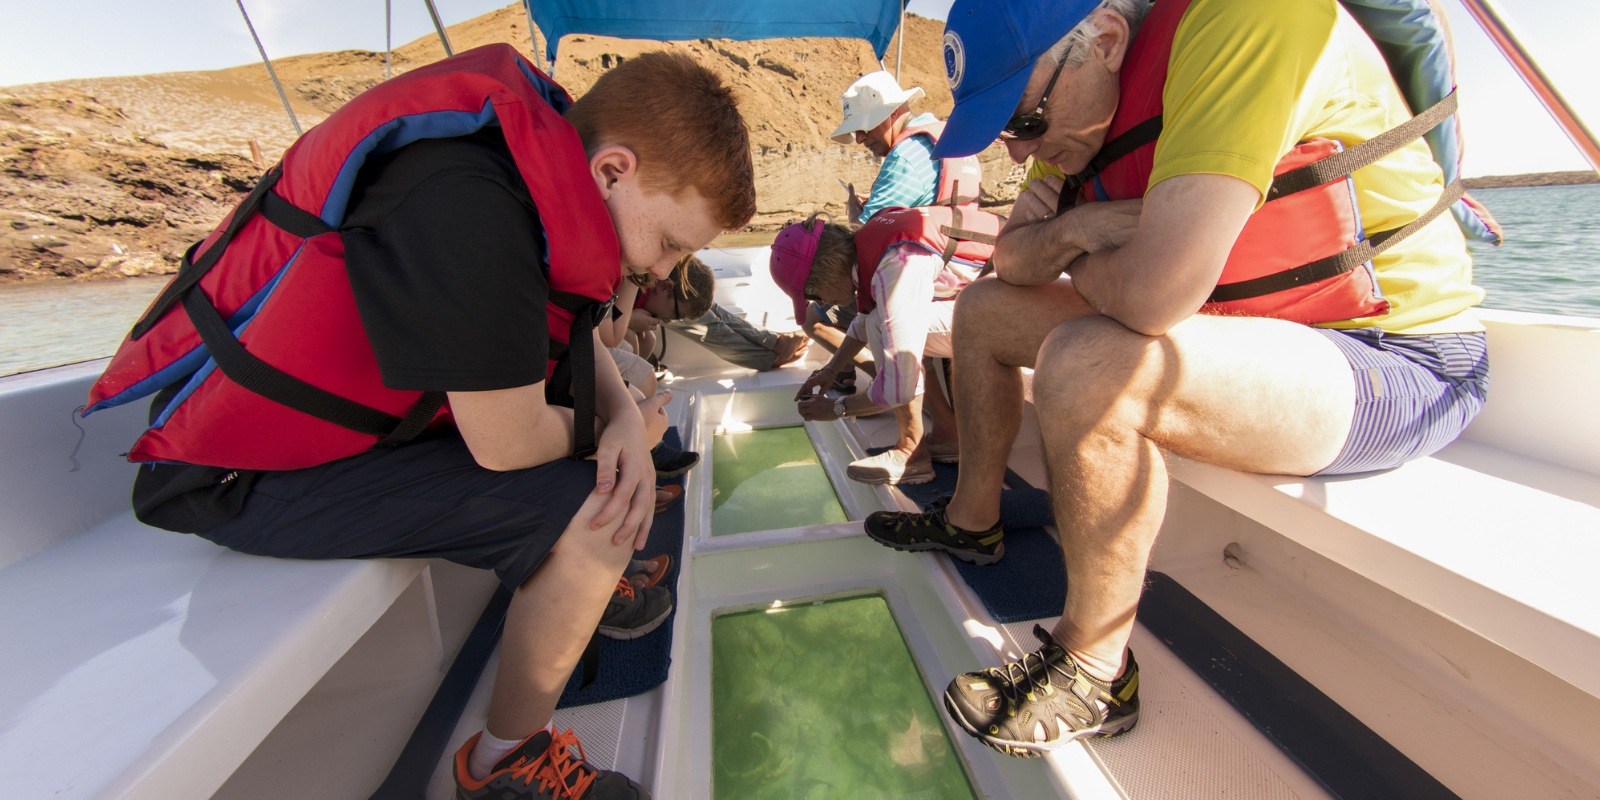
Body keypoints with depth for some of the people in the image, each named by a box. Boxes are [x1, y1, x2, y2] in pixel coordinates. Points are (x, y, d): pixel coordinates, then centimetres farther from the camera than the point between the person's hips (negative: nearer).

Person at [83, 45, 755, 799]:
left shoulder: (543, 151, -4)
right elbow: (508, 445, -28)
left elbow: (572, 331, 5)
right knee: (590, 522, -22)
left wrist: (625, 417, -12)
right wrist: (609, 424, -8)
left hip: (358, 401, 9)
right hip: (246, 477, -8)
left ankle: (582, 586, 26)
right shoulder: (466, 210, -33)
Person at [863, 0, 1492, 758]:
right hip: (1226, 327, 8)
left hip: (1395, 358, -8)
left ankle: (1095, 675, -11)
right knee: (983, 307, 6)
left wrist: (1081, 264, -14)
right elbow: (1011, 257, 4)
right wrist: (1067, 229, -16)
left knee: (1084, 368, -37)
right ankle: (973, 519, 19)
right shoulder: (1082, 98, 2)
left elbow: (1152, 292, -34)